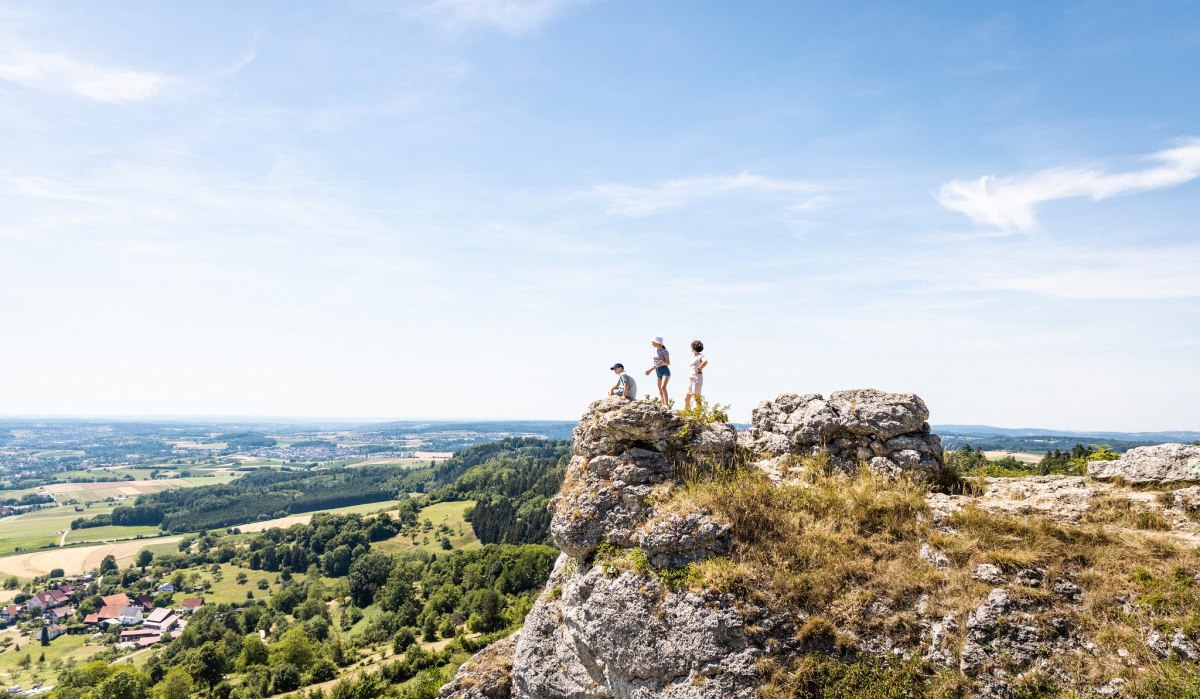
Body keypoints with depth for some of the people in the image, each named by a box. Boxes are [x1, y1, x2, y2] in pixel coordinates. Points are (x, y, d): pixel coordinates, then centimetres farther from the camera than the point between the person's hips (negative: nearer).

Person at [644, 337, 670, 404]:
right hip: (658, 372, 8)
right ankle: (664, 404, 14)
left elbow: (668, 363, -9)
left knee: (663, 387, -25)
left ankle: (666, 404, -28)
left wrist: (663, 363, -30)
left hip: (665, 371, -8)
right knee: (660, 391, 7)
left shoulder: (664, 351, -10)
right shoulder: (655, 351, 11)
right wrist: (650, 370, 21)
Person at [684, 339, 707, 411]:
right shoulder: (693, 356, 16)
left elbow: (705, 361, -33)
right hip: (691, 379, 9)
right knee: (687, 399, 12)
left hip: (697, 379, -9)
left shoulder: (700, 356, -11)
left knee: (697, 399, -10)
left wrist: (699, 369, -22)